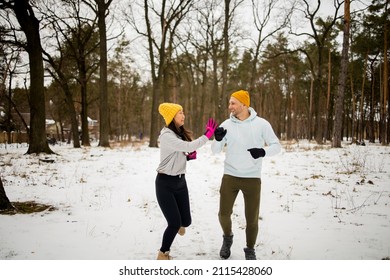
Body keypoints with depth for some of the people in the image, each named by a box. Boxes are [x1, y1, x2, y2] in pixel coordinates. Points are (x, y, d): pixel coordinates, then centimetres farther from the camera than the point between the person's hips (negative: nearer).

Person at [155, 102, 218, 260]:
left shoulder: (181, 134, 9)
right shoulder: (166, 135, -19)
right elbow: (189, 146, -31)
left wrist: (189, 156, -1)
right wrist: (207, 135, -20)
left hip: (180, 181, 7)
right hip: (165, 183, -7)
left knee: (185, 221, 7)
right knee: (174, 223, -10)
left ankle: (180, 225, 44)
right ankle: (163, 254, 13)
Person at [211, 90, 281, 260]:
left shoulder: (261, 124, -7)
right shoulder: (227, 125, -2)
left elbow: (276, 146, -1)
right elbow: (215, 151, 2)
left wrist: (263, 151, -22)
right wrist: (217, 139, -20)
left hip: (252, 178, -1)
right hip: (230, 177, 2)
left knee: (252, 218, 5)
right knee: (224, 213, 5)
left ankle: (250, 250, 27)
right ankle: (228, 238, 36)